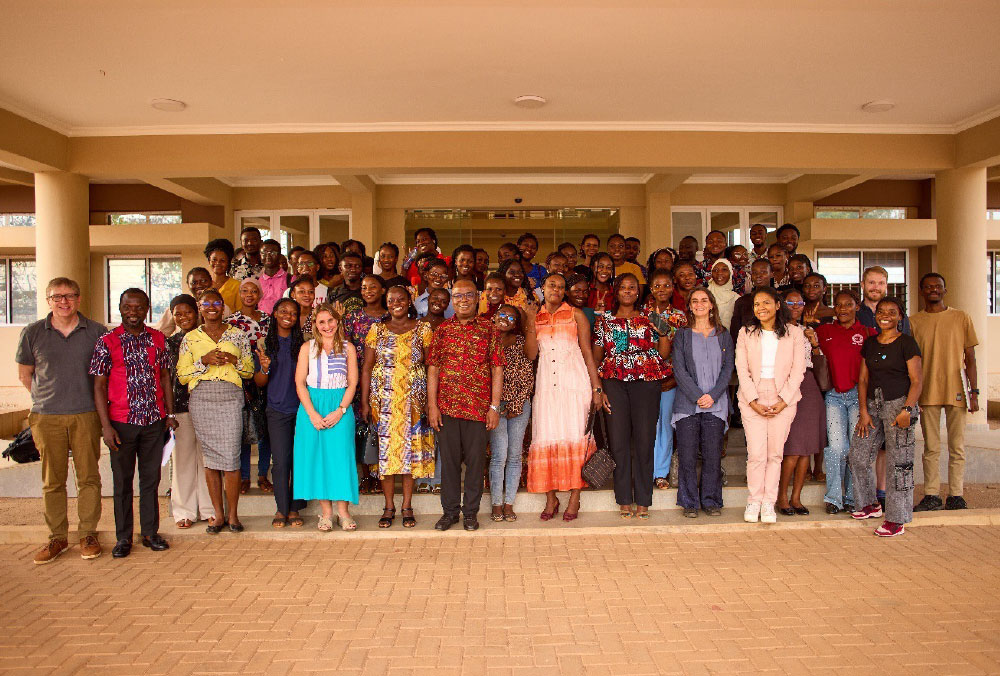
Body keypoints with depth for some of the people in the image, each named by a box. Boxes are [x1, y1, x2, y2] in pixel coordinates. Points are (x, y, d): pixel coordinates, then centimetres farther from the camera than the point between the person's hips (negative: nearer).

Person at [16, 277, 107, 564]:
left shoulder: (97, 332, 2)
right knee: (52, 481, 7)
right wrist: (48, 398, 11)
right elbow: (24, 374, 14)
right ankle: (57, 537, 18)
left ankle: (88, 533, 15)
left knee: (88, 477, 3)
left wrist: (93, 401, 7)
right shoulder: (32, 333, 4)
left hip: (86, 415, -1)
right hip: (46, 417, 1)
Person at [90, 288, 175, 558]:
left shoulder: (158, 339, 5)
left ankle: (151, 532, 22)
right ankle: (123, 538, 19)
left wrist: (170, 414, 9)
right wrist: (106, 426, -10)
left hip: (154, 421, 2)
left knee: (151, 479, 10)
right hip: (121, 423, -2)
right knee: (122, 481, 8)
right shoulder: (107, 342, -3)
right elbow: (99, 386, -4)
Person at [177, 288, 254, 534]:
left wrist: (233, 360, -7)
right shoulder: (191, 338, 11)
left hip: (230, 398, -1)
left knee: (231, 457, -7)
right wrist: (204, 361, -9)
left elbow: (250, 370, 12)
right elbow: (182, 375, 6)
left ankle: (232, 514, 5)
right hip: (201, 399, 1)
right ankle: (218, 514, 14)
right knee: (210, 457, 4)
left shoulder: (238, 335, 10)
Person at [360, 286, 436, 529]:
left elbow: (431, 367, 2)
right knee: (384, 450, 2)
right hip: (383, 399, 1)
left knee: (411, 448, 3)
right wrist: (365, 402, -2)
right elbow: (367, 368, 5)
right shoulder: (377, 330, 7)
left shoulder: (423, 329, 4)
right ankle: (389, 507, 13)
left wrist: (432, 401, -5)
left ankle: (407, 506, 14)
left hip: (414, 400, -1)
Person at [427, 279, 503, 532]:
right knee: (449, 458, 8)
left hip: (478, 406, -1)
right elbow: (433, 368, 5)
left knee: (475, 459, 5)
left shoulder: (488, 329, 3)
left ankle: (471, 512, 19)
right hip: (447, 406, 1)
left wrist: (495, 406, -5)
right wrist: (432, 406, -2)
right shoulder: (443, 329, 7)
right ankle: (450, 511, 21)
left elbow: (497, 369, 1)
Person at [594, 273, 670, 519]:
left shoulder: (649, 319, 12)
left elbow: (663, 353, 7)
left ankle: (643, 500, 7)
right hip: (614, 382, 0)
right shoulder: (604, 320, 12)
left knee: (645, 439, -2)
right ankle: (624, 499, 9)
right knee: (619, 440, -1)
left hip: (646, 381, 0)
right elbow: (596, 357, 10)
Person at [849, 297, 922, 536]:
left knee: (899, 462, -3)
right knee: (858, 455, 5)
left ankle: (896, 520, 3)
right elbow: (863, 379, 12)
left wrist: (907, 409, -18)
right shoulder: (869, 343, 13)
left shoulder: (907, 343, -3)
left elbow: (916, 380, -6)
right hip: (873, 403, 6)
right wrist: (864, 412, 3)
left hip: (899, 403, -6)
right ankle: (871, 504, 25)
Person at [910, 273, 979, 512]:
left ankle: (955, 495, 11)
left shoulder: (961, 318, 5)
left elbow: (970, 358, 5)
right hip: (927, 392, 1)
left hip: (956, 390, -1)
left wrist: (974, 391, -2)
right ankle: (931, 495, 10)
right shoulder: (913, 322, 7)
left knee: (957, 447, 3)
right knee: (931, 447, 5)